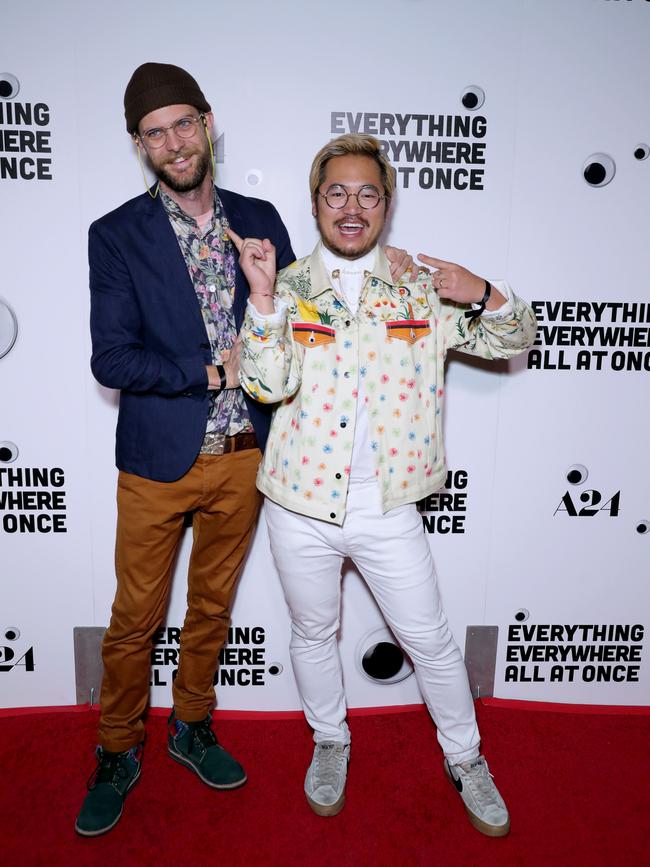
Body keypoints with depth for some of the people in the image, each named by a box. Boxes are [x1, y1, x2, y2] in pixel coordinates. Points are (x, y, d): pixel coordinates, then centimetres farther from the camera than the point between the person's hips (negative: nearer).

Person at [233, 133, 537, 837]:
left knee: (431, 641, 13)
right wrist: (262, 296, -24)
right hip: (301, 508, 1)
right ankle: (330, 743, 47)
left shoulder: (422, 286, 0)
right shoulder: (287, 288, -2)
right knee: (313, 634, 20)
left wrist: (487, 295, -15)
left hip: (386, 509, 0)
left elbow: (514, 341, 5)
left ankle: (465, 759, 39)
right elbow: (268, 386, -14)